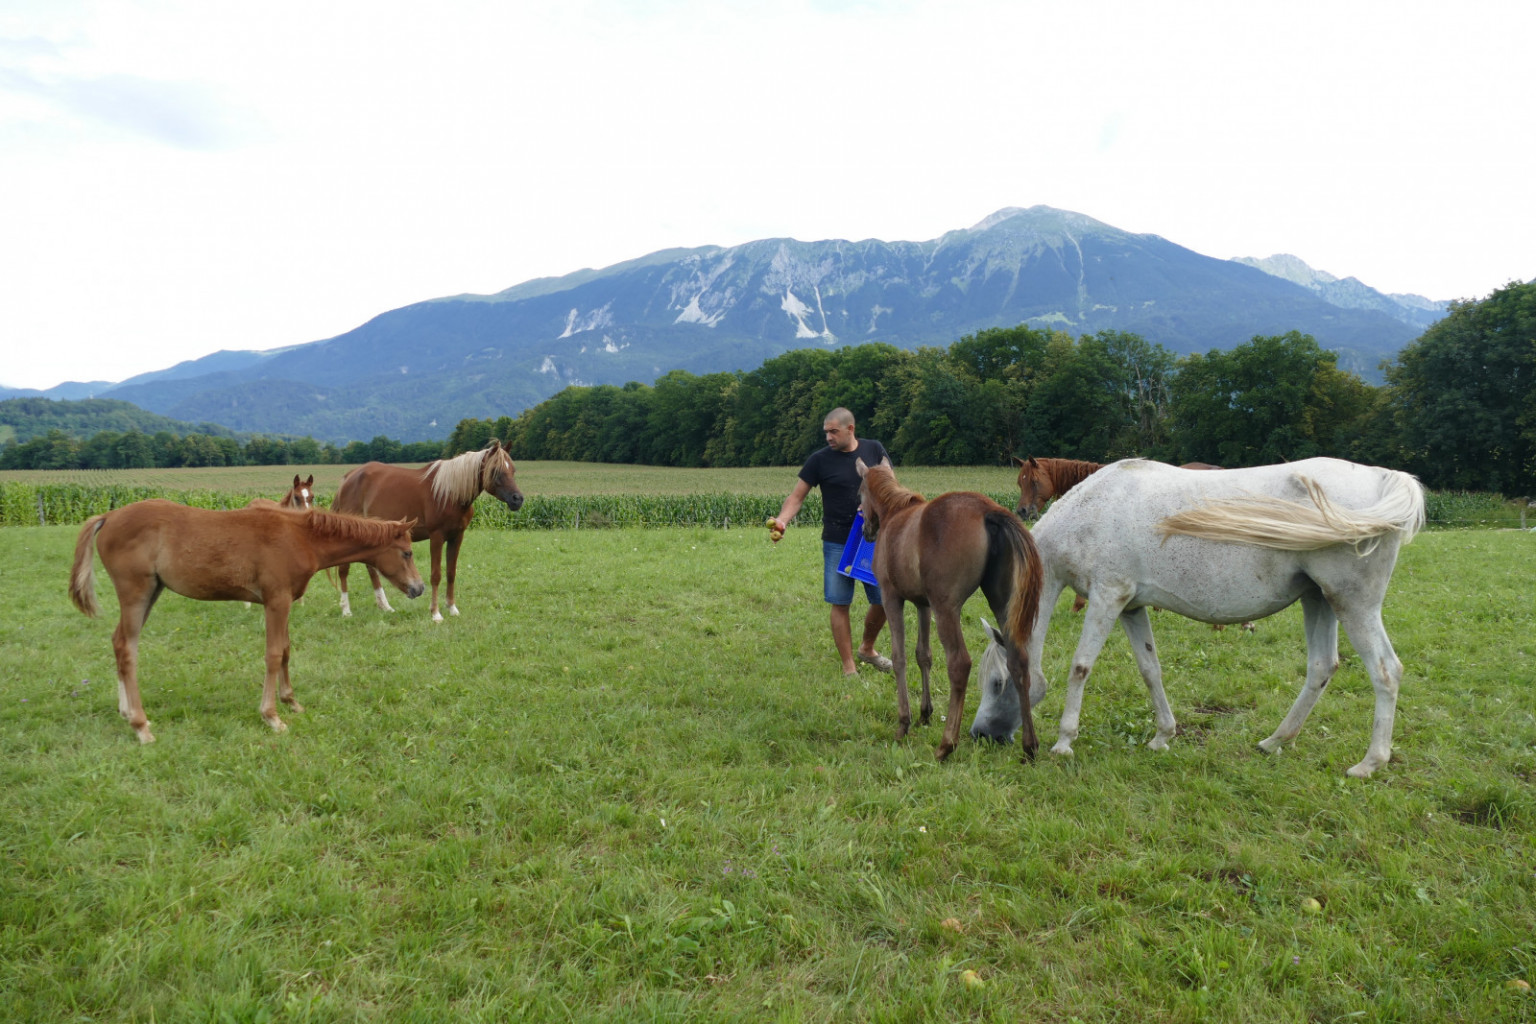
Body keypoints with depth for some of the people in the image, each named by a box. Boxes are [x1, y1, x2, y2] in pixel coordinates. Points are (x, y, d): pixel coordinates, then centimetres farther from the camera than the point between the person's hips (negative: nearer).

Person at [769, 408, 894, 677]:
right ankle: (849, 668, 12)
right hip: (837, 543, -2)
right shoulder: (820, 460, -3)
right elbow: (797, 496, -4)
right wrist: (781, 520, -22)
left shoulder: (874, 450, 3)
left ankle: (867, 649, 33)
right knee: (840, 604, -1)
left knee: (884, 600, 7)